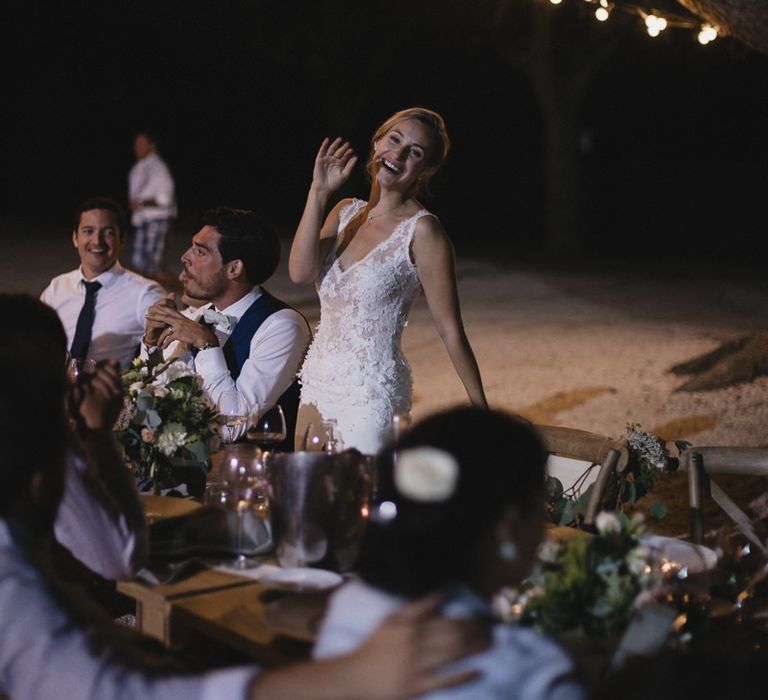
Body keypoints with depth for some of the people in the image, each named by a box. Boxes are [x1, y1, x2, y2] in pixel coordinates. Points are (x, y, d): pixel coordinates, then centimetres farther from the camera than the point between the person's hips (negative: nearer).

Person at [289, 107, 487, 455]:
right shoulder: (345, 211, 7)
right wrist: (319, 192, -10)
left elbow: (451, 331, -11)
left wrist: (481, 411, -11)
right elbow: (300, 272, -9)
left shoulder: (421, 229, -12)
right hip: (318, 383, 7)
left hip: (371, 396, -7)